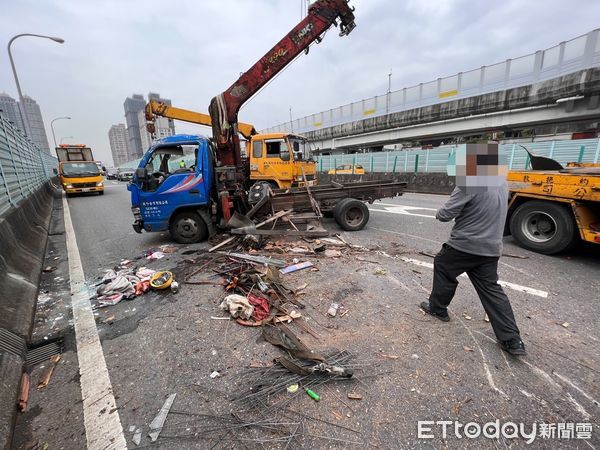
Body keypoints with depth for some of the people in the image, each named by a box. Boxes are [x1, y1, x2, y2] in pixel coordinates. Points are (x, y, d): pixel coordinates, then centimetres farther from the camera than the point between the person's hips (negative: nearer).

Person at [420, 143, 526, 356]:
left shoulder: (468, 183, -20)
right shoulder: (501, 182, 9)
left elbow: (446, 214, -17)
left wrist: (440, 213, 4)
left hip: (464, 245, -7)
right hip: (491, 248, 7)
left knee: (442, 269, 17)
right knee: (491, 289, 13)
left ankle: (437, 308, 31)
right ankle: (512, 340, 14)